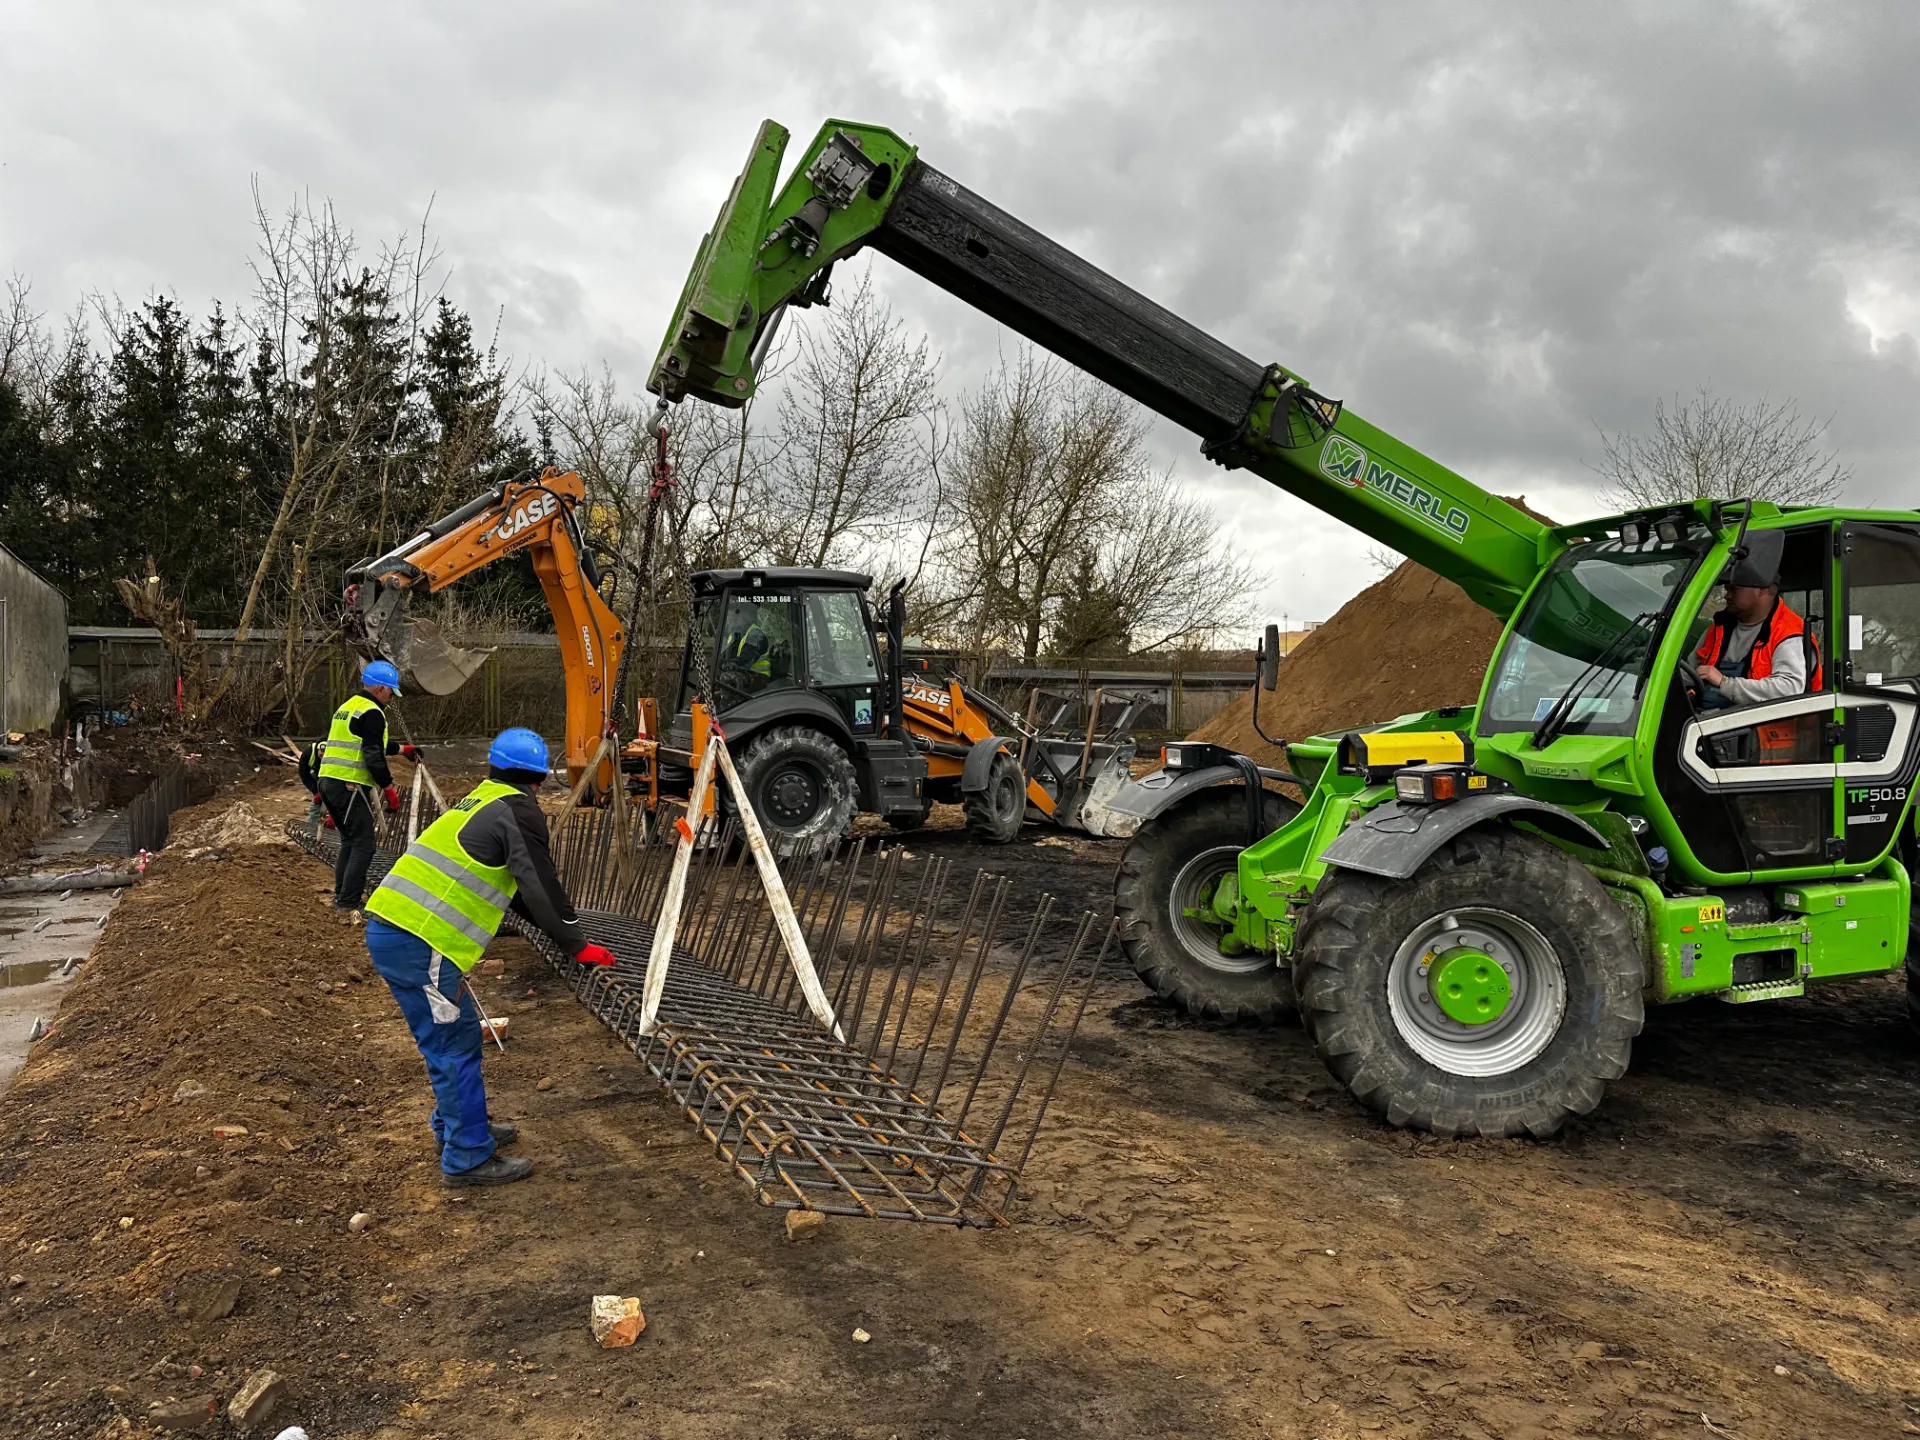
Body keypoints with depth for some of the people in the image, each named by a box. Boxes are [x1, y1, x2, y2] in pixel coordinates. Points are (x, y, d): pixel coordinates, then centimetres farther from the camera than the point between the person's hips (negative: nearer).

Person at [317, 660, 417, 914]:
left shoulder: (347, 706, 21)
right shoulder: (372, 713, -10)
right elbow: (373, 756, -17)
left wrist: (402, 749, 38)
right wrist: (389, 788, -11)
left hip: (328, 781, 10)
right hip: (350, 786, -10)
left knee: (349, 841, 20)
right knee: (363, 845, -7)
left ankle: (341, 896, 25)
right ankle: (348, 905, -10)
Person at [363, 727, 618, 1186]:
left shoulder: (479, 804, 22)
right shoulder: (518, 811, -7)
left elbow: (513, 888, 31)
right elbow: (541, 887, -10)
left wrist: (561, 927, 34)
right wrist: (578, 946, 0)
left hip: (386, 928, 9)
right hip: (421, 944, -9)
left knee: (448, 1040, 21)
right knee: (456, 1045, 0)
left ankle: (456, 1129, 35)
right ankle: (467, 1159, 7)